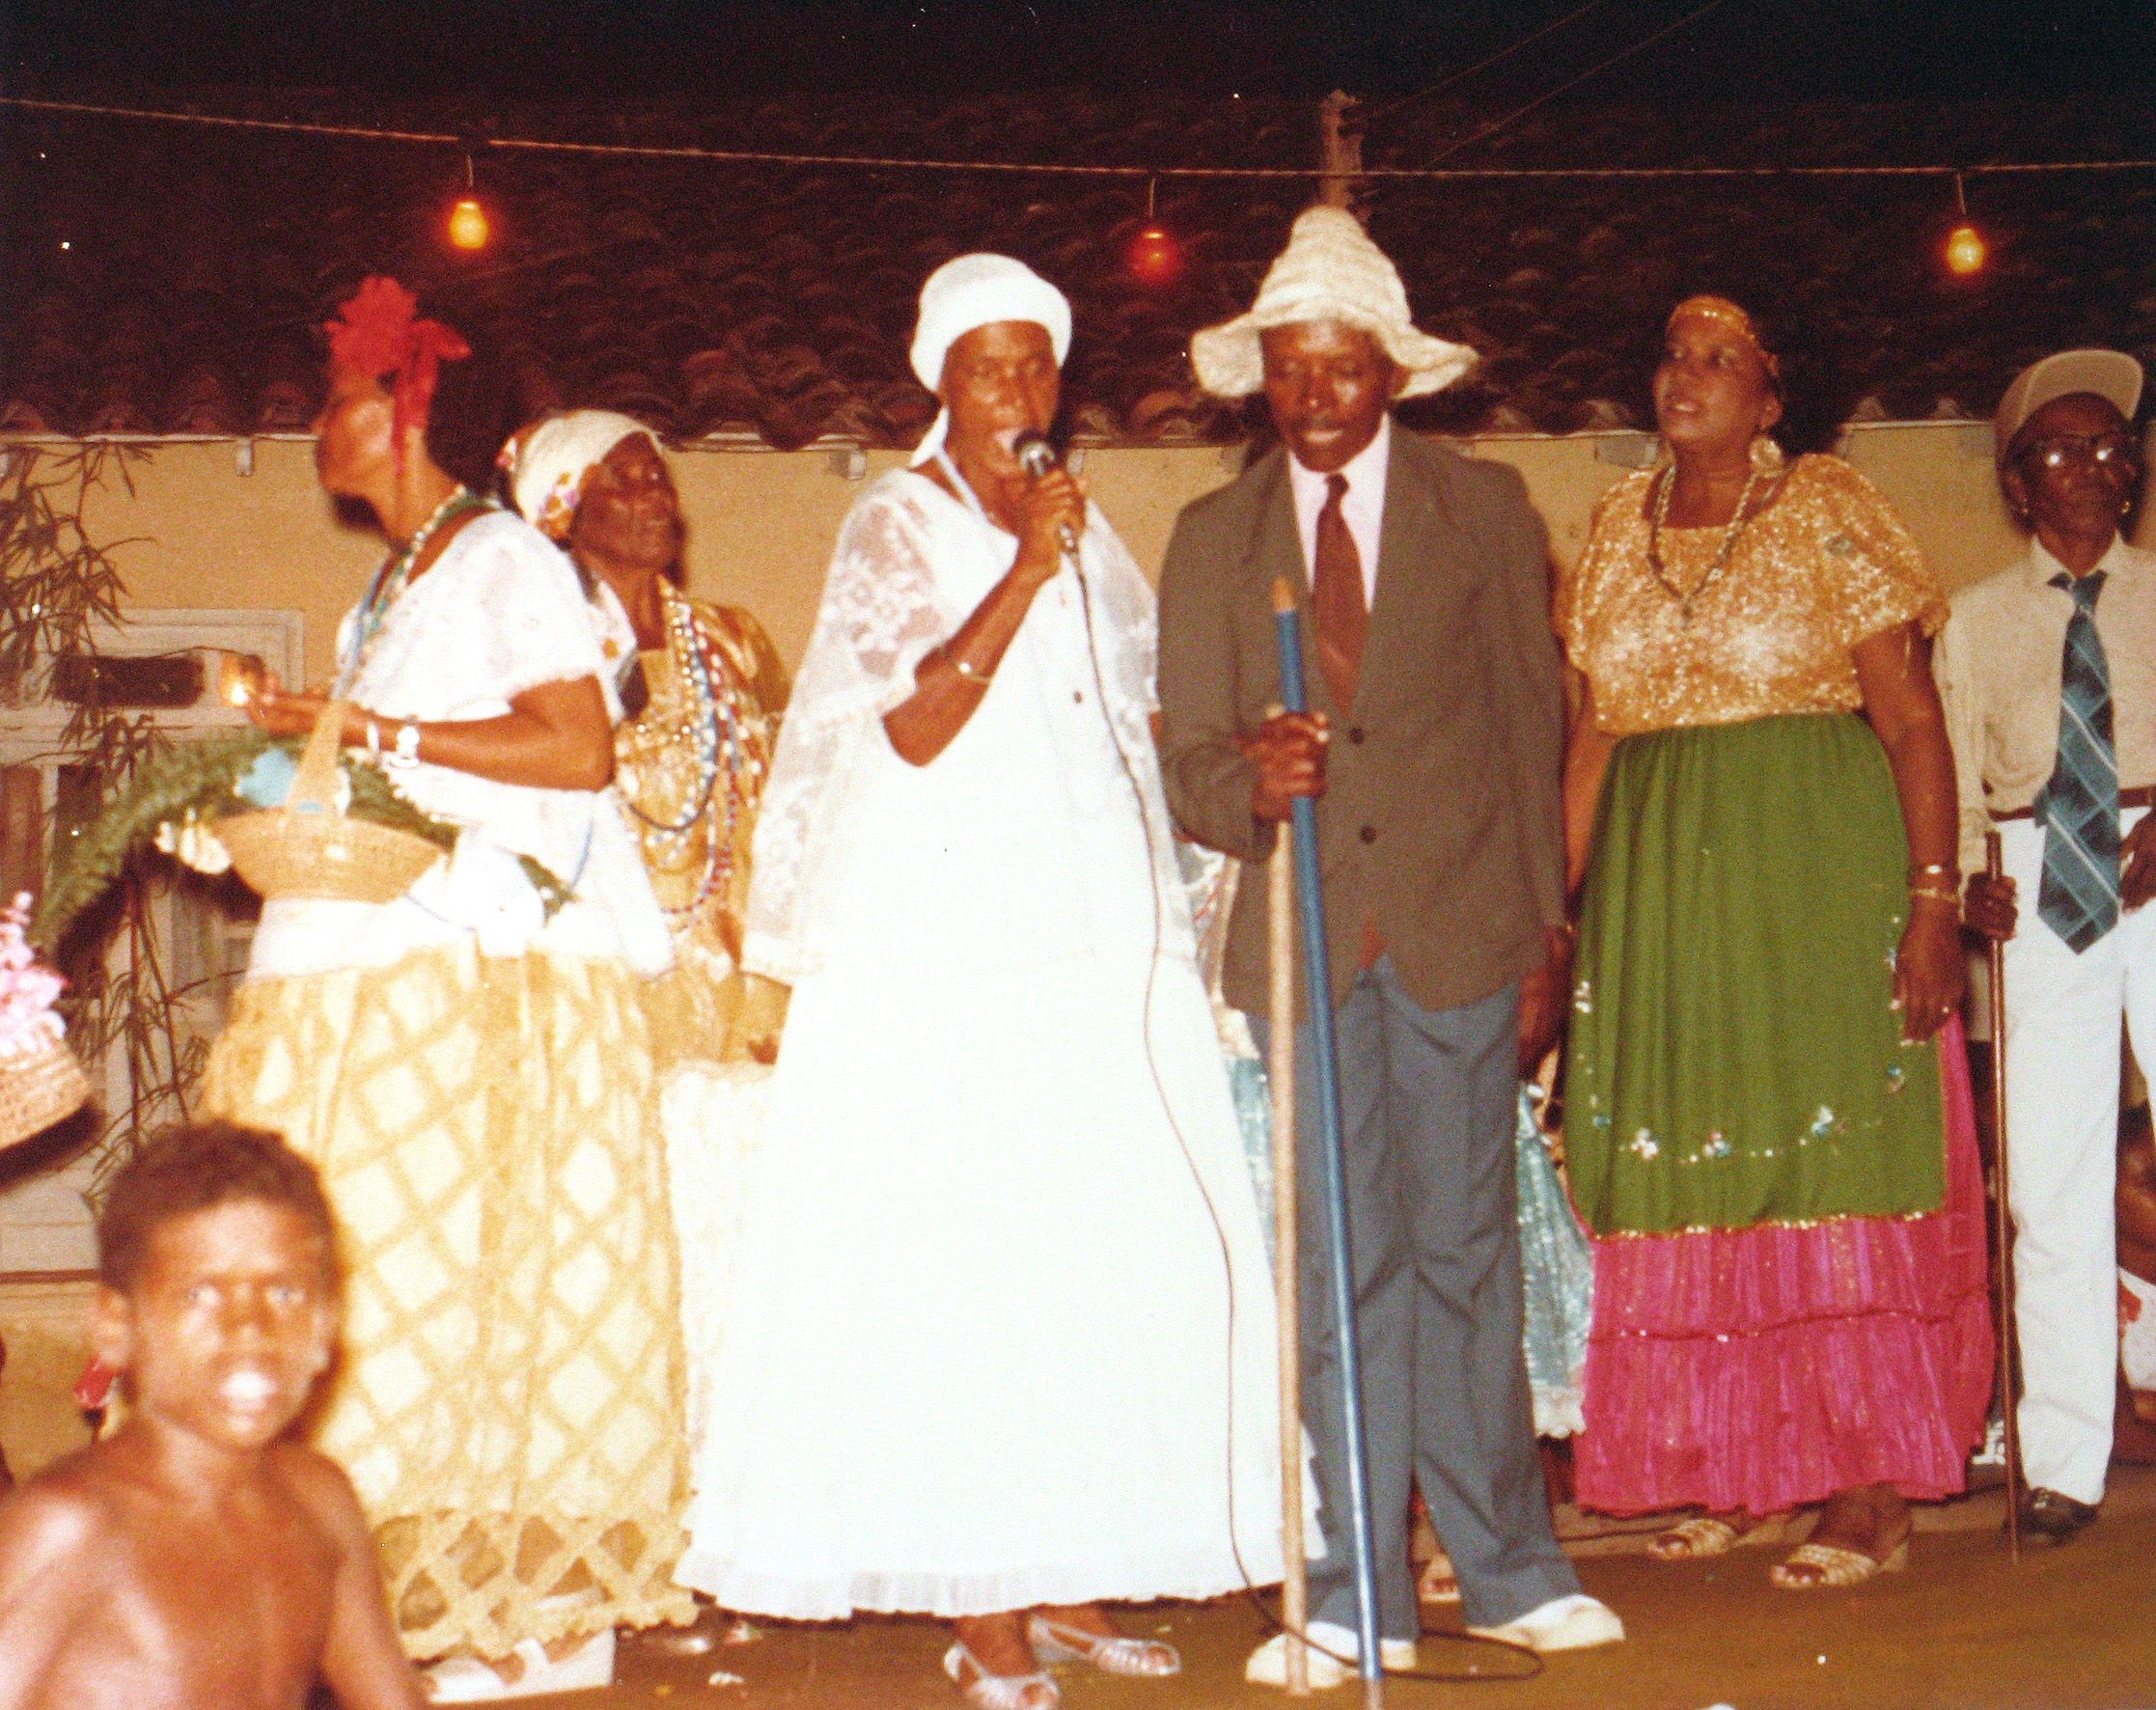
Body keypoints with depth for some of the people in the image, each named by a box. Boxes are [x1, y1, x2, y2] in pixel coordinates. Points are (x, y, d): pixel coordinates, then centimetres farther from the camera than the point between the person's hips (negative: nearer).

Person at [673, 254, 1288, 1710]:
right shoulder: (897, 526, 0)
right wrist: (1025, 571, -15)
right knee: (962, 1261, -7)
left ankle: (1071, 1581, 11)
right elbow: (914, 727, -13)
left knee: (1113, 1254, 1)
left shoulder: (1088, 531, 18)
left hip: (1102, 938, 6)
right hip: (950, 948, -5)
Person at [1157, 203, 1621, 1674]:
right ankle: (1362, 1602, 9)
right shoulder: (1211, 541, 9)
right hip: (1306, 939, 1)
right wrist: (1249, 784, -19)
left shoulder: (1488, 509, 7)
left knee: (1465, 1251, 2)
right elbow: (1188, 766, 5)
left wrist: (1542, 925, 4)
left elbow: (1532, 721, 8)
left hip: (1462, 932, -1)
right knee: (1342, 1270, 2)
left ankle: (1506, 1569, 15)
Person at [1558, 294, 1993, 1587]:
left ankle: (1874, 1492, 3)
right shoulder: (1621, 528, 11)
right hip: (1659, 883, 5)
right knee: (1691, 1169, 6)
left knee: (1839, 1156, -3)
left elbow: (1913, 719, -7)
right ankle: (1741, 1472, 17)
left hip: (1819, 865, -5)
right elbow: (1597, 732, 11)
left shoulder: (1829, 510, -3)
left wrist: (1935, 899, -15)